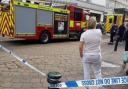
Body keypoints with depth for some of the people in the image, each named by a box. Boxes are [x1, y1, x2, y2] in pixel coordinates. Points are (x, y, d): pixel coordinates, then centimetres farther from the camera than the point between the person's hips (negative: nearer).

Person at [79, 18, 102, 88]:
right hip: (97, 55, 1)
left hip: (86, 56, -1)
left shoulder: (84, 34, -11)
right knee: (98, 72, 16)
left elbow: (80, 47, -9)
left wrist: (81, 55, 4)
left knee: (86, 73, 10)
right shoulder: (99, 32, -8)